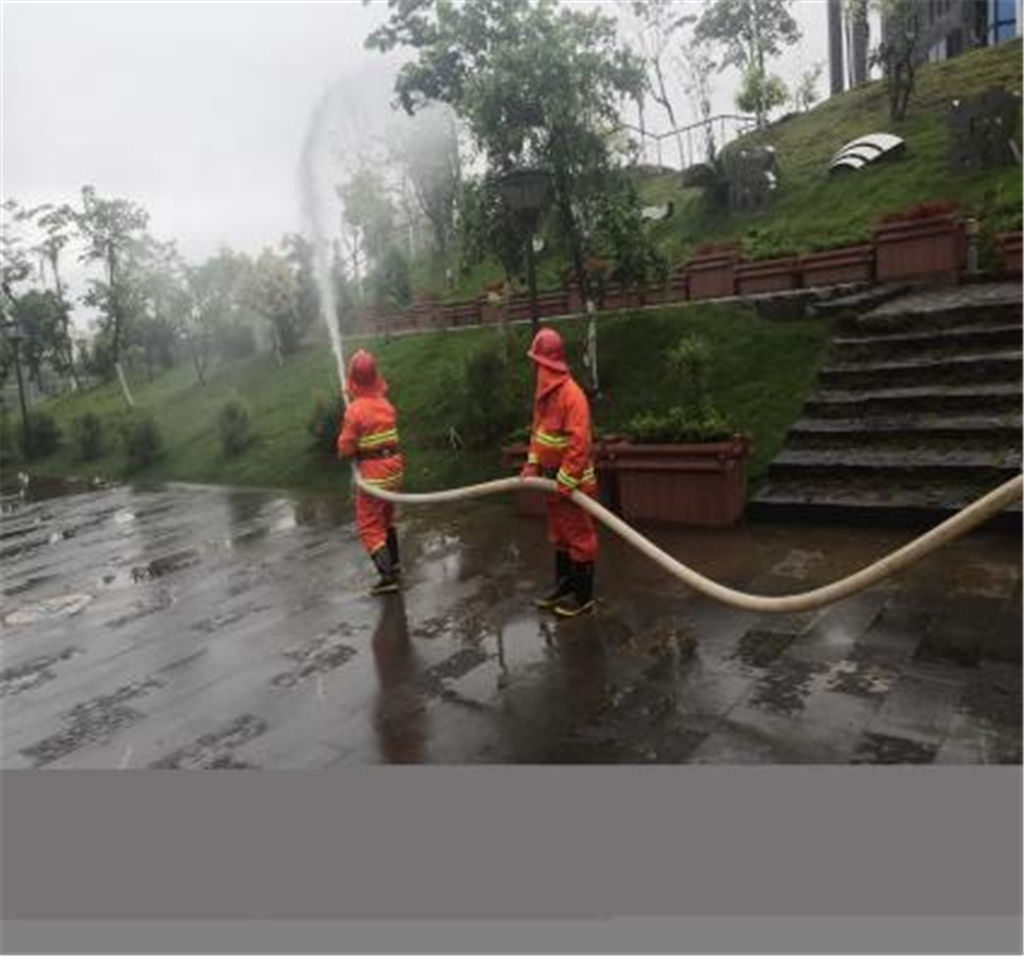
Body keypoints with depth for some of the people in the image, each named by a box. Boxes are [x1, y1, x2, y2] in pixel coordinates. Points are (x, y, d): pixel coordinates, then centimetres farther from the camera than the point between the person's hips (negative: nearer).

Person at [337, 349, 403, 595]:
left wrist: (344, 452, 7)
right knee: (387, 519, 25)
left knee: (370, 527, -1)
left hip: (373, 473, -7)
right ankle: (393, 563, 36)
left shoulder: (354, 409, -17)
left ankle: (388, 575, -10)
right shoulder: (386, 404, 3)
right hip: (394, 466, 7)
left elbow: (345, 449, -12)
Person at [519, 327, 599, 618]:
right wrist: (532, 464, 7)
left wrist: (567, 480, -23)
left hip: (572, 481, -9)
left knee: (578, 536, 2)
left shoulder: (571, 393, -22)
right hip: (553, 476, 9)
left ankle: (583, 595, 12)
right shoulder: (544, 392, 8)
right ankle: (564, 585, 31)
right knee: (559, 535, 18)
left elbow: (579, 441, -25)